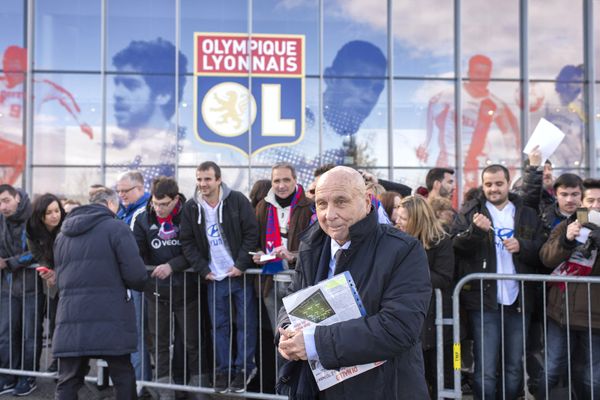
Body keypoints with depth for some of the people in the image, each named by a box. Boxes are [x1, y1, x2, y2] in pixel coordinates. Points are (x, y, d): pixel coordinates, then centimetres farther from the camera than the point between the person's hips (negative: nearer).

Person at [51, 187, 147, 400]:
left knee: (68, 381, 10)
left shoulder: (63, 234, 18)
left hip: (70, 318, 5)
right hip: (110, 319, -5)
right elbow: (135, 274, -11)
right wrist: (141, 284, 10)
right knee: (123, 377, 8)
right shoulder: (116, 228, -3)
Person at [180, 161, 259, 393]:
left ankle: (244, 368, 16)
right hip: (214, 277, 3)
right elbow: (187, 242, 5)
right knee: (219, 326, 9)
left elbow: (251, 233, -8)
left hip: (240, 273, -3)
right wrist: (203, 269, -3)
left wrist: (241, 265, -12)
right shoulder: (191, 208, 2)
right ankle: (223, 369, 20)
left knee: (246, 323, 4)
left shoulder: (237, 201, -8)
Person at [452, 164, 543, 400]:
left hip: (518, 300, 3)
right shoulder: (470, 212, 5)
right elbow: (456, 247, -8)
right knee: (485, 370, -2)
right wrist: (474, 229, -24)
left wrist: (522, 246, -12)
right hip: (484, 301, -3)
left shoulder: (527, 215, 11)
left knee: (515, 368, 14)